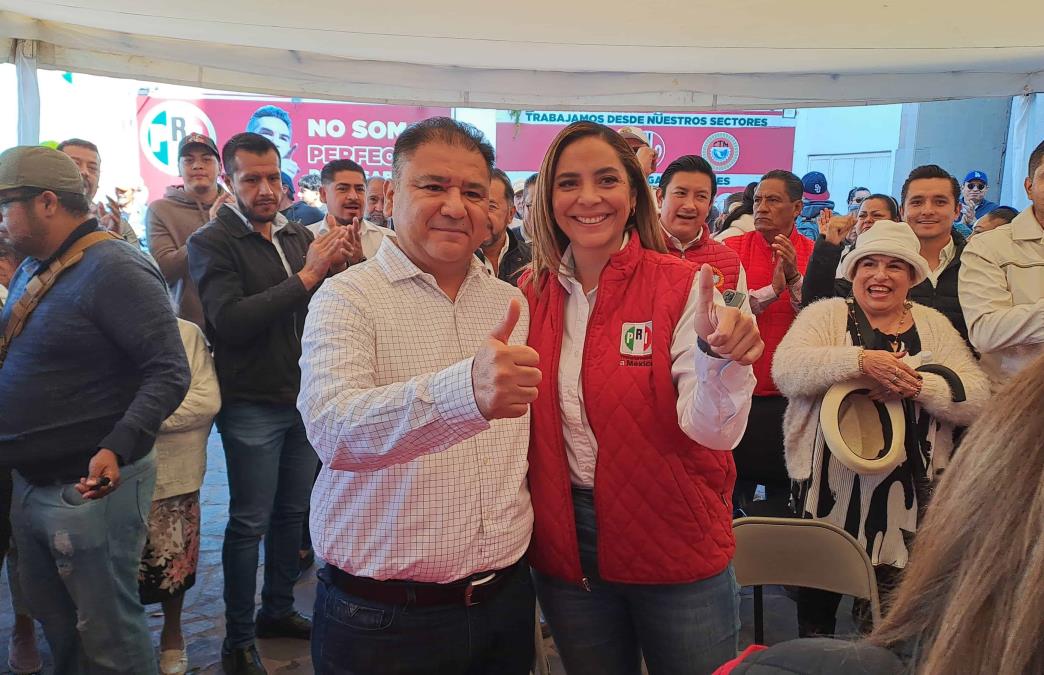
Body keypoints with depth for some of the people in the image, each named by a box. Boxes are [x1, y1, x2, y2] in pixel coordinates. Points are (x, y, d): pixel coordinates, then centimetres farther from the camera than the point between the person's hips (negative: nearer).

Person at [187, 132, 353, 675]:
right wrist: (305, 277, -23)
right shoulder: (212, 243, -7)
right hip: (252, 404, -5)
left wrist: (335, 268, -13)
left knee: (293, 512, 15)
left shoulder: (298, 236, 8)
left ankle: (278, 610, 34)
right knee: (250, 523, 3)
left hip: (304, 398, 5)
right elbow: (231, 321, -20)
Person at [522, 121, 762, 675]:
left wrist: (721, 358, -41)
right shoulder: (532, 295, -2)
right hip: (563, 545, 3)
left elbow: (712, 429, -23)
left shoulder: (682, 286, -13)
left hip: (675, 544, -3)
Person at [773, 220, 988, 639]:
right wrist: (861, 360, -25)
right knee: (816, 608, 7)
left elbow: (977, 398, 2)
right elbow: (786, 370, -14)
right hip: (829, 490, -2)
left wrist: (918, 384, -16)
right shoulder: (826, 315, 4)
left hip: (907, 494, 2)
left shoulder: (933, 326, 12)